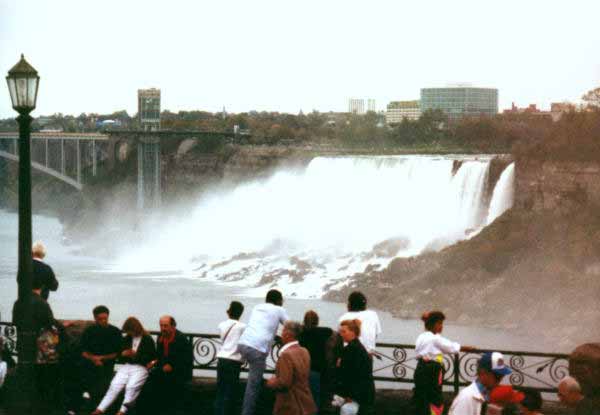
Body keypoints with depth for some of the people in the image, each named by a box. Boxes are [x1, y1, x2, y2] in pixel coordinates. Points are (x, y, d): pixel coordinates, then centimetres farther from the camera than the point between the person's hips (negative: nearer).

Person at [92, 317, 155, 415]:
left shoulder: (147, 340, 3)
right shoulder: (127, 338, 20)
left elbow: (152, 356, -4)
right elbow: (118, 352, 25)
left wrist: (136, 354, -12)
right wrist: (123, 353, 0)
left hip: (140, 368, -4)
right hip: (125, 366, 4)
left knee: (131, 387, -30)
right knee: (114, 386, -18)